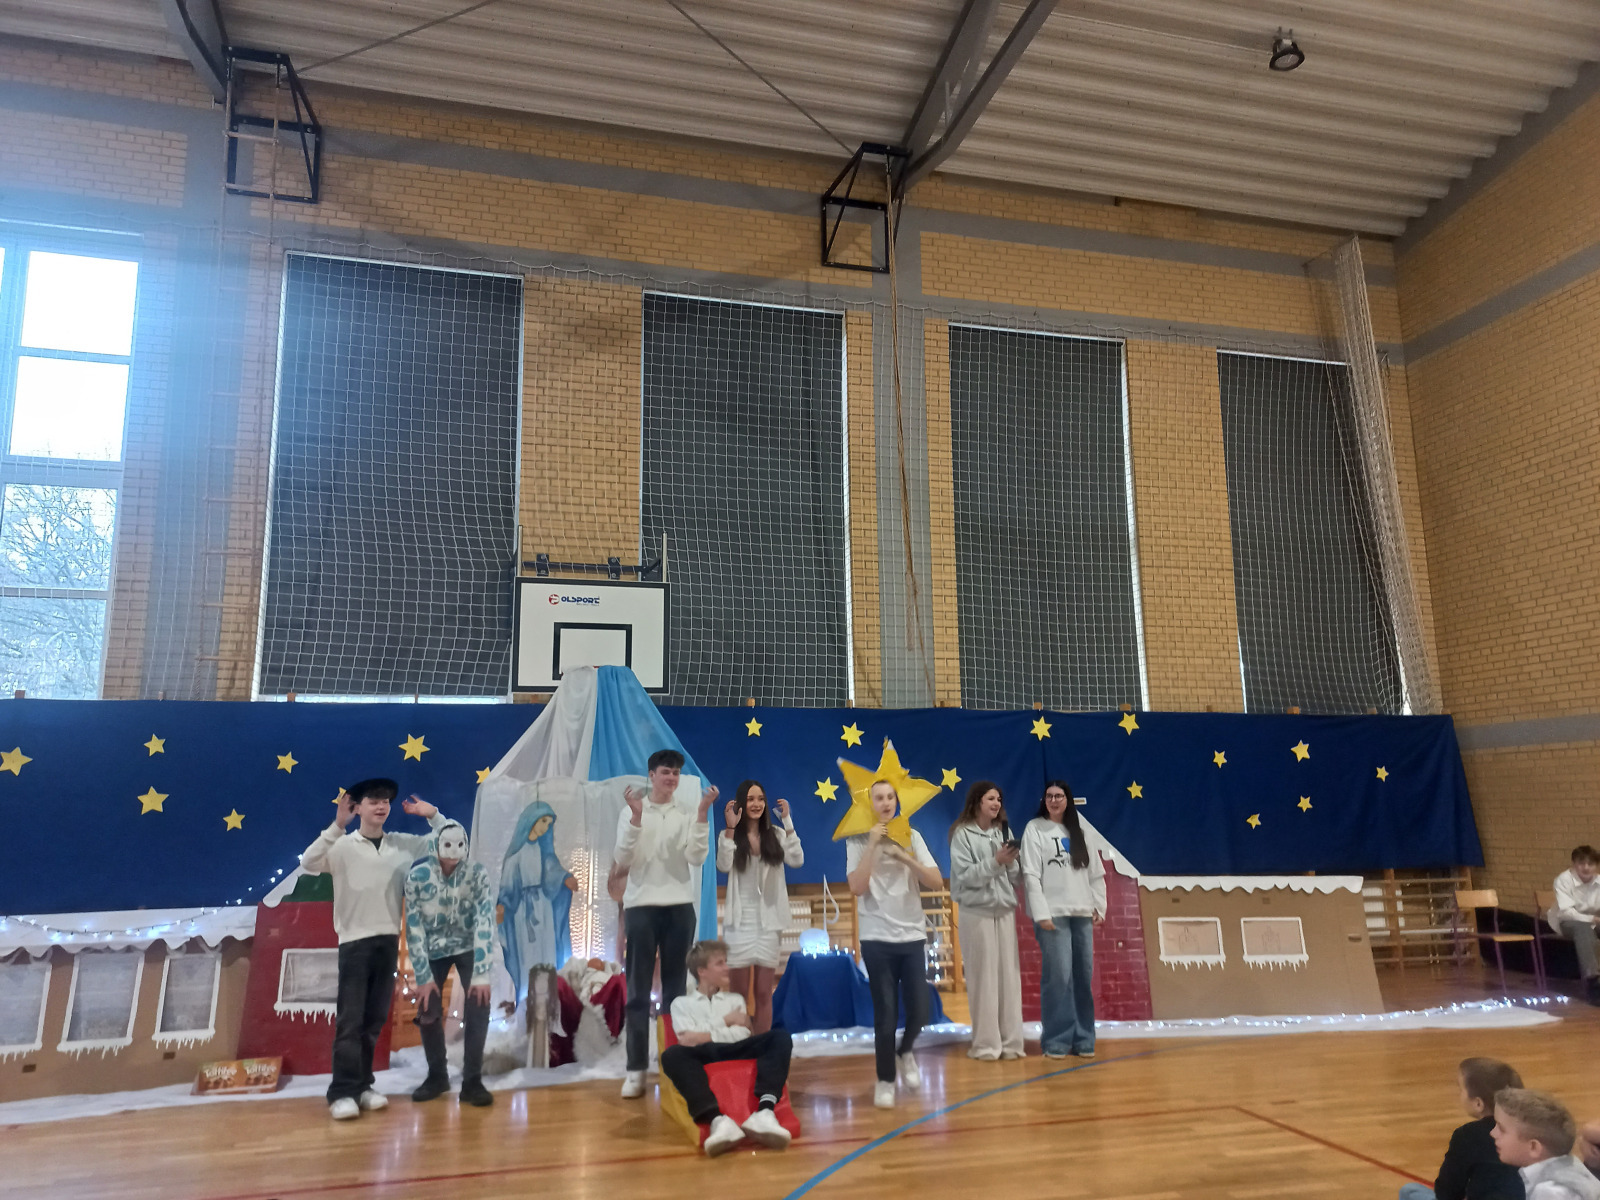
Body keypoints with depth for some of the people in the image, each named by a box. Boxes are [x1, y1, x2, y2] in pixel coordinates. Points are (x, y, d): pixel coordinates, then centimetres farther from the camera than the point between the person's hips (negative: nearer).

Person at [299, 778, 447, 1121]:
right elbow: (308, 864, -22)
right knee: (350, 1019, -4)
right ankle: (342, 1093, 2)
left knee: (375, 1019, 9)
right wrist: (337, 826, -29)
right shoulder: (343, 845, -6)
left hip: (389, 940, 4)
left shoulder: (403, 844, 5)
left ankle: (361, 1086, 19)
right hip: (354, 941, -4)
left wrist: (433, 815, -4)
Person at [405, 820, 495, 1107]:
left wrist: (482, 974, -26)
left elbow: (485, 922, -23)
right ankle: (437, 1076, 22)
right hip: (434, 951, 1)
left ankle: (472, 1082, -1)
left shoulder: (477, 874, -22)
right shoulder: (417, 876, -21)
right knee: (428, 1013, 0)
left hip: (468, 948, -1)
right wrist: (423, 976, -15)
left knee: (477, 1009, -13)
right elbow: (413, 927, -16)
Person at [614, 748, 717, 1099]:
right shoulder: (631, 811, 0)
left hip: (679, 906, 2)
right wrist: (637, 816, -18)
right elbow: (622, 859, -7)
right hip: (641, 905, -2)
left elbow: (697, 858, -6)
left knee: (676, 988, 8)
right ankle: (636, 1069, 3)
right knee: (638, 991, 0)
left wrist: (702, 813, -14)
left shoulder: (685, 815, 5)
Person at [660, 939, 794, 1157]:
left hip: (736, 1051, 3)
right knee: (672, 1054, -37)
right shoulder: (682, 1003, 23)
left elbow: (746, 1036, 13)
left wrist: (707, 1035, 1)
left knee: (780, 1036, -26)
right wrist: (725, 1022, 9)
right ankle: (718, 1120, -56)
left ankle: (763, 1112, -47)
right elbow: (687, 1040, 3)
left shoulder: (736, 999, 32)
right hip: (704, 1055, -2)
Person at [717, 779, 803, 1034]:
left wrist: (787, 823, -15)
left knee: (764, 994, 7)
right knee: (739, 994, 3)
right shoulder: (730, 836, -2)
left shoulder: (776, 835, 4)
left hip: (768, 922, 2)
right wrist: (730, 828, -24)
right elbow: (723, 866, -20)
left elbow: (797, 861, -12)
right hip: (740, 922, -2)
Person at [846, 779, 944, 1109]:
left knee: (919, 1011, 1)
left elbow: (937, 882, -4)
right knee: (885, 1014, -2)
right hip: (877, 938, -2)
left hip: (913, 935, 2)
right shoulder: (858, 841, -2)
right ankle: (885, 1080, 17)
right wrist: (872, 845, -18)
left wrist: (905, 857, -16)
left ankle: (905, 1052, 32)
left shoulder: (912, 836, 5)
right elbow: (857, 887, -16)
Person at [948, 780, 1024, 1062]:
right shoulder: (962, 834, -4)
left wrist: (1012, 863, -10)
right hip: (976, 912, -5)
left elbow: (1016, 879, 10)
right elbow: (964, 877, -12)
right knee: (983, 978, -2)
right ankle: (986, 1044, 6)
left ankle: (1010, 1041, 12)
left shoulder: (1003, 832, 10)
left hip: (1005, 911, 5)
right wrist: (995, 861, -18)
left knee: (1009, 976, 5)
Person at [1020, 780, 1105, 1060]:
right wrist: (1041, 914, -13)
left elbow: (1096, 872, 15)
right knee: (1058, 976, -8)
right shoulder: (1035, 829, -1)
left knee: (1084, 976, 5)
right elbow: (1031, 875, -7)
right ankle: (1056, 1040, 1)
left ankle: (1083, 1038, 14)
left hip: (1082, 913, 5)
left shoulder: (1078, 831, 14)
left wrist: (1099, 906, 7)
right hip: (1053, 914, -5)